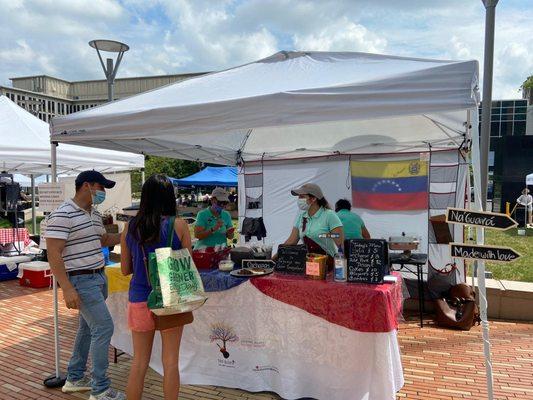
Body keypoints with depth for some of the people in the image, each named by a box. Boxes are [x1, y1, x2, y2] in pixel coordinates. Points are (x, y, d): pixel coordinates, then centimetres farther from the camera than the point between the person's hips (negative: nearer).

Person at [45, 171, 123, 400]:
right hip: (81, 280, -9)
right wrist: (67, 288, -24)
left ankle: (74, 378, 34)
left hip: (99, 277, 9)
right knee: (104, 328, -9)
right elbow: (53, 254, -19)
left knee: (87, 328, 18)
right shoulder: (62, 215, -16)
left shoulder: (95, 214, 11)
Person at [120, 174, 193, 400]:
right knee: (170, 361, 11)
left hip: (139, 299, 3)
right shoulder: (179, 225, -9)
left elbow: (125, 269, 6)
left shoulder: (130, 228, -1)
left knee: (139, 361, 16)